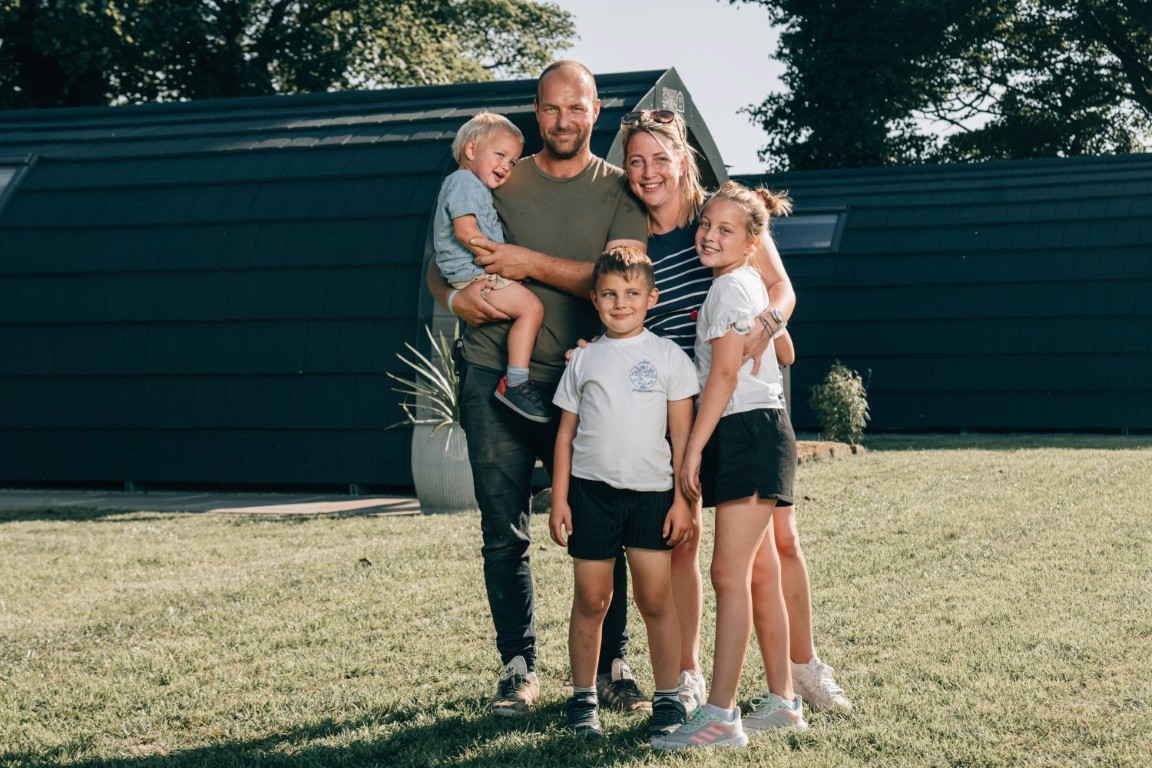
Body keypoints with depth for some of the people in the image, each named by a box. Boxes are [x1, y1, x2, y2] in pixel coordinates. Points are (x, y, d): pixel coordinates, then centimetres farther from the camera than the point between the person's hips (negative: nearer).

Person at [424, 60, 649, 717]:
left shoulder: (619, 190, 4)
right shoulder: (498, 182, 10)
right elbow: (440, 263, 14)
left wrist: (530, 263, -16)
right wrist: (455, 297, -8)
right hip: (495, 378, 2)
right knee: (504, 534, 4)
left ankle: (614, 664, 14)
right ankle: (519, 667, 15)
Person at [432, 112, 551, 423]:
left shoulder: (476, 186, 24)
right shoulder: (464, 181, -10)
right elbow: (465, 231, -22)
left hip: (480, 274, 11)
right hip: (472, 275, -11)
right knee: (531, 306, -21)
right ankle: (515, 383, -24)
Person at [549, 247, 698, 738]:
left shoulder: (668, 356, 3)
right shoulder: (583, 360, 8)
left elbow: (682, 435, 2)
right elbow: (566, 433, 10)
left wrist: (682, 499, -3)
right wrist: (559, 499, 5)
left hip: (650, 493, -1)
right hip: (590, 490, 1)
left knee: (655, 599, 0)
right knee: (591, 599, 6)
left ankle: (667, 698, 9)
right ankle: (583, 698, 16)